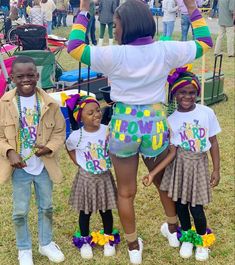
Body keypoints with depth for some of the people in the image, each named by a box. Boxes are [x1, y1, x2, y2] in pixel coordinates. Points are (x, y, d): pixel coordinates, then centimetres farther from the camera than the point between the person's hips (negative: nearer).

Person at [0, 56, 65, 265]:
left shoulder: (49, 103, -9)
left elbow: (60, 131, -1)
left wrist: (50, 147, -19)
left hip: (44, 165, 1)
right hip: (19, 166, -1)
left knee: (46, 207, 17)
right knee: (20, 211, 11)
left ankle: (46, 244, 40)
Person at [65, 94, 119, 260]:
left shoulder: (107, 130, -13)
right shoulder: (77, 136, -17)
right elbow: (70, 149, 5)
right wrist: (79, 163, -3)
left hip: (105, 177, 1)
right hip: (86, 178, -1)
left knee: (106, 210, 15)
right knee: (85, 212, 14)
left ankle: (108, 239, 35)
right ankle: (85, 241, 34)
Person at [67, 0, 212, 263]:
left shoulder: (114, 55, -16)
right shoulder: (165, 51, -7)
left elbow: (74, 47, -9)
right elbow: (204, 43, 7)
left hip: (124, 126, -2)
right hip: (155, 125, 3)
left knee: (125, 192, 15)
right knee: (163, 181, 27)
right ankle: (173, 230, 46)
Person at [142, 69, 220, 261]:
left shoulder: (207, 113, -10)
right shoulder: (171, 120, -7)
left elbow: (213, 142, -1)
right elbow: (172, 151, -8)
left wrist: (216, 170, 0)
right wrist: (153, 173, -15)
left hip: (199, 164, -1)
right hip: (179, 163, 2)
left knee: (196, 207, 0)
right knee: (180, 202, 12)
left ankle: (202, 240, 31)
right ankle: (187, 236, 40)